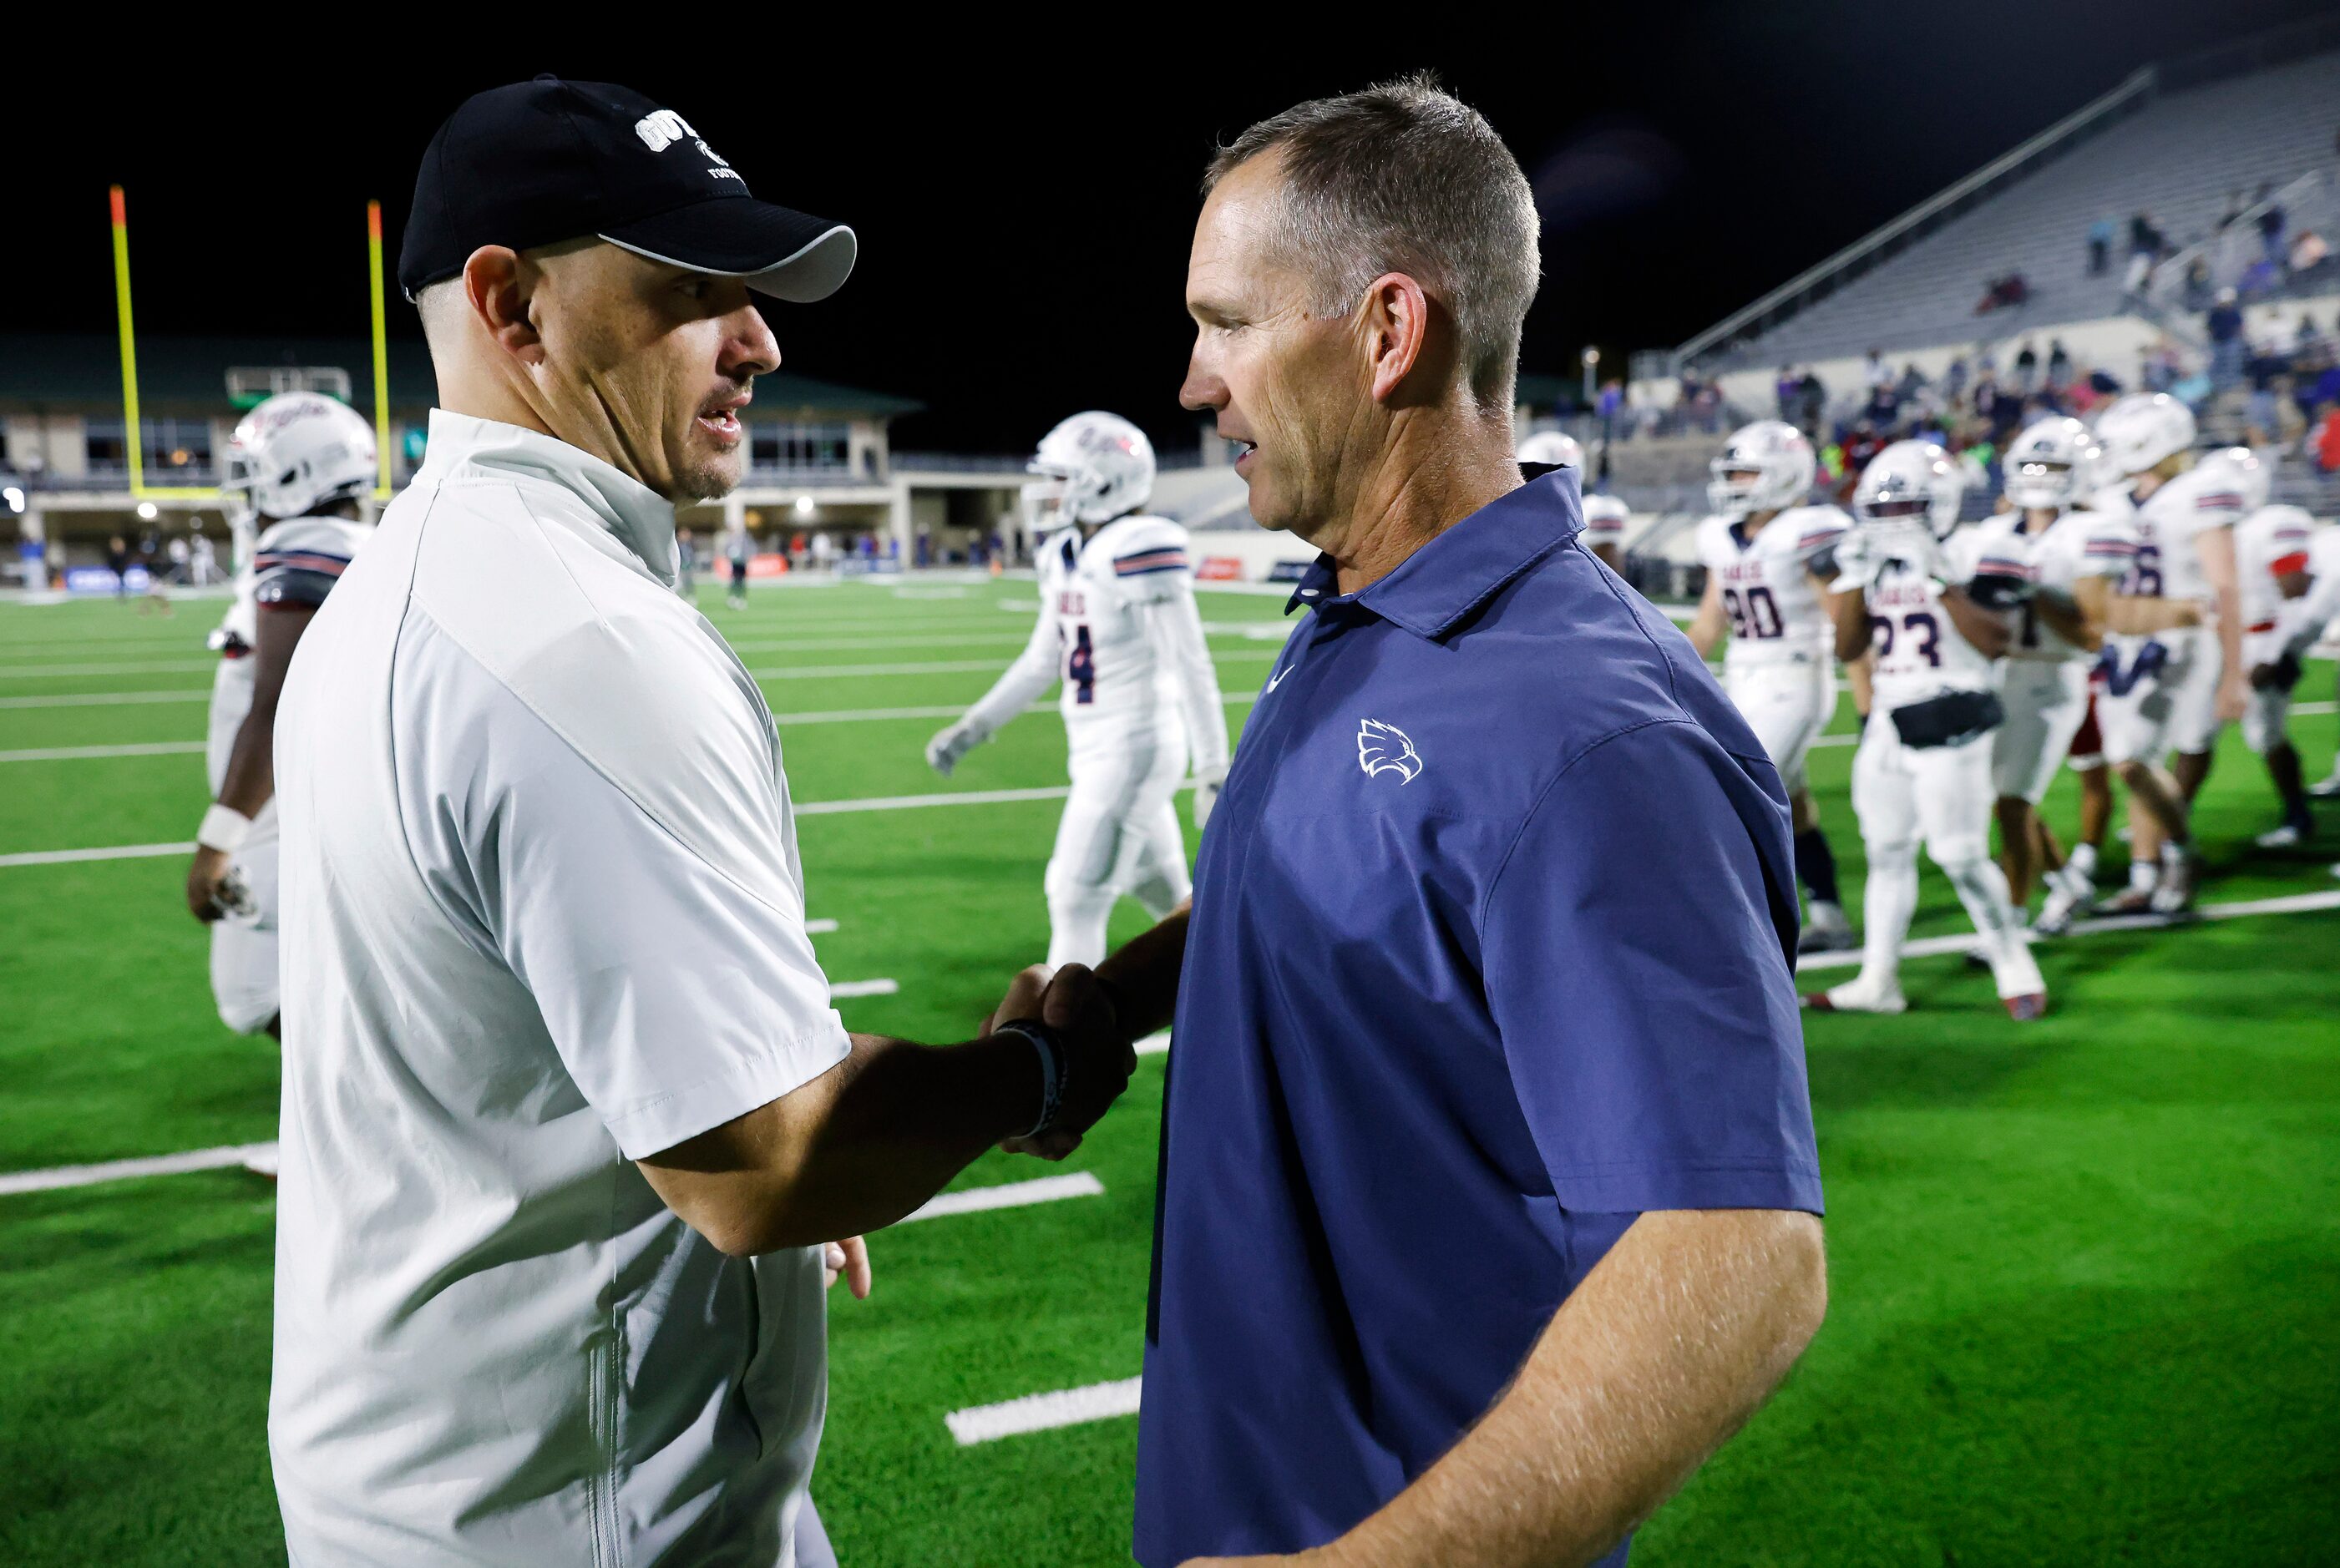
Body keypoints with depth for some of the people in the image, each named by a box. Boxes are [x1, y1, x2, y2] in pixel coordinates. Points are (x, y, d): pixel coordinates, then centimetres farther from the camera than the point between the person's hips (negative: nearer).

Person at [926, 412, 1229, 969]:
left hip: (1134, 749, -9)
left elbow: (1191, 667, -19)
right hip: (1095, 750, 9)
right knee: (1167, 899, 17)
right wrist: (972, 728, 17)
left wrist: (1213, 772, -19)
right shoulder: (1068, 557, 9)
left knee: (1076, 903, -4)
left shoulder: (1141, 553, -18)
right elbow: (1041, 661, 18)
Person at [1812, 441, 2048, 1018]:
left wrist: (1940, 581, -23)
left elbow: (1994, 641, -19)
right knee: (1887, 850, 10)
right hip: (1889, 723, 7)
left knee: (1961, 855, -6)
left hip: (1950, 724, -7)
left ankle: (2015, 966, 13)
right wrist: (1855, 579, -1)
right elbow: (1849, 649, 9)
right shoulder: (1876, 565, 10)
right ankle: (1878, 980, 17)